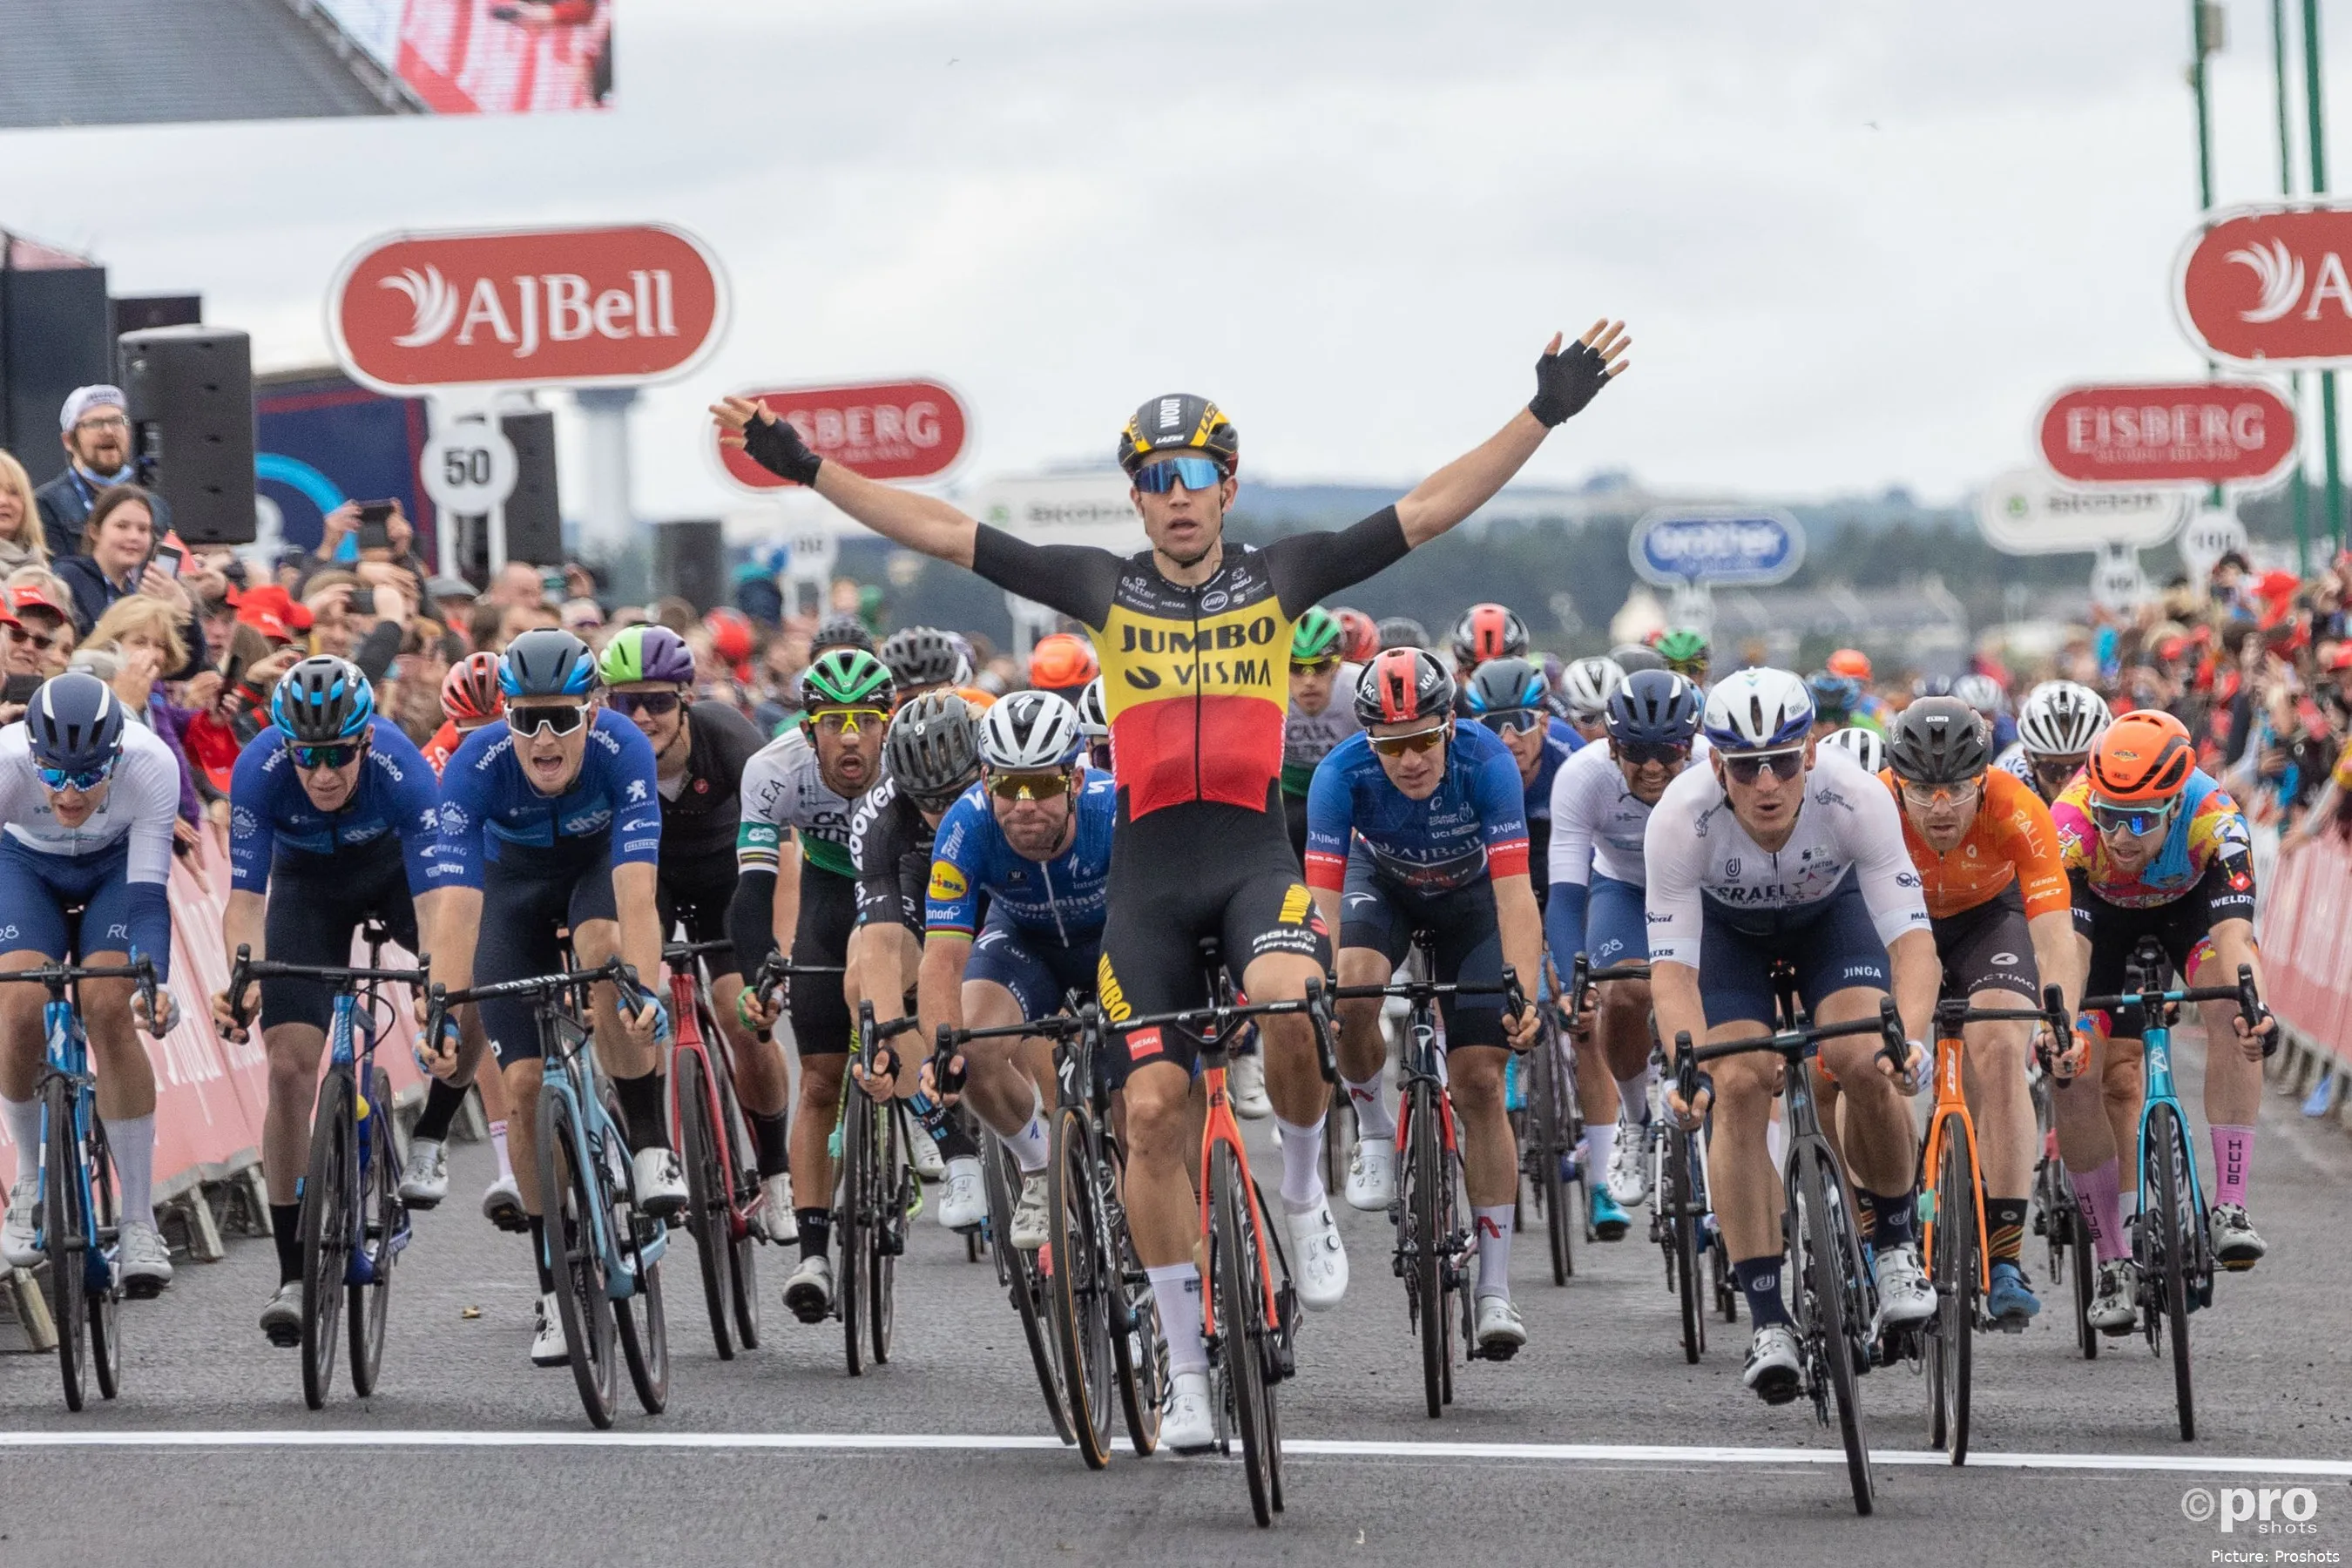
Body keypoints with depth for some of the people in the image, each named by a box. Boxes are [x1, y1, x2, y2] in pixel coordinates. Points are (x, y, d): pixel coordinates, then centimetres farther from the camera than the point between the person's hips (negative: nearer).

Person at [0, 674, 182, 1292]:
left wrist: (154, 981, -47)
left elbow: (147, 892, -33)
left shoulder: (152, 765, -36)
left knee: (109, 1012, -21)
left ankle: (139, 1223, -13)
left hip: (117, 865, -1)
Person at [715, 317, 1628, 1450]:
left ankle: (1303, 1194, -3)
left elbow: (1432, 508, 2)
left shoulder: (1278, 580, 6)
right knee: (1153, 1109, -3)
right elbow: (939, 530, 5)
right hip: (1148, 865, 2)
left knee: (1285, 1003, -33)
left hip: (1254, 851, -2)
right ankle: (1187, 1370, 7)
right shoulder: (1103, 589, 8)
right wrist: (805, 470, -1)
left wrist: (1545, 415, -5)